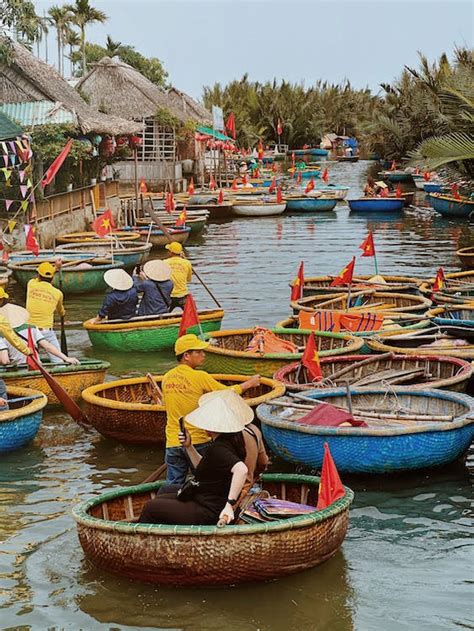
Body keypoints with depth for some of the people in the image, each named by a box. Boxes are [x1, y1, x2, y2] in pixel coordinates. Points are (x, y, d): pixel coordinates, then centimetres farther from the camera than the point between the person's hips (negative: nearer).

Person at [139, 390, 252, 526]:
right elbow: (202, 467, 16)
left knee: (150, 508, 2)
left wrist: (230, 504, -43)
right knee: (160, 498, 29)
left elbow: (241, 469, -46)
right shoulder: (224, 442, 4)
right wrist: (189, 447, 2)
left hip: (207, 513, -11)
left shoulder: (219, 449, -28)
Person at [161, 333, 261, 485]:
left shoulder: (166, 378, 4)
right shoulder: (199, 377, -13)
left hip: (173, 443, 5)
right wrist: (249, 383, 15)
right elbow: (228, 392, -2)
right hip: (197, 442, -4)